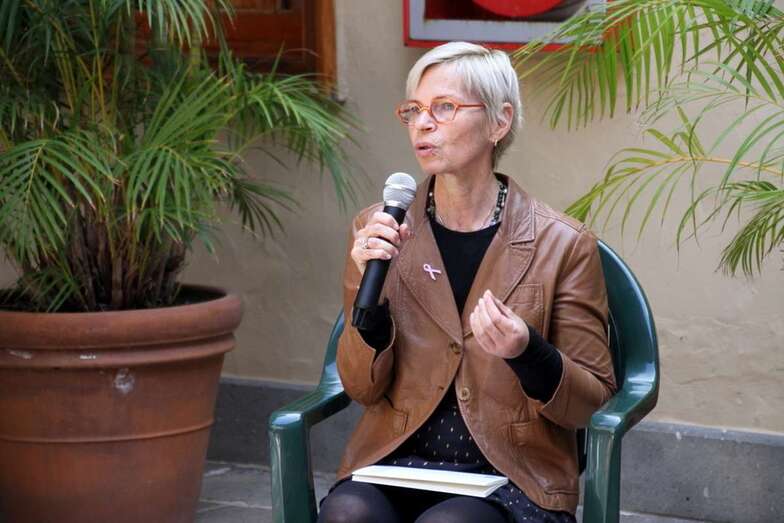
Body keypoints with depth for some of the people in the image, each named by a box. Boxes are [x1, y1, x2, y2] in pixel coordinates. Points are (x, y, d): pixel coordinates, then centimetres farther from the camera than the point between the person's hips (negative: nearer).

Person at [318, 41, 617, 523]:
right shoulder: (379, 231, 5)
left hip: (513, 477, -2)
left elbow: (591, 401, 1)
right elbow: (363, 389, 5)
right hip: (398, 464, 2)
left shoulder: (562, 244, -2)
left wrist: (526, 352, -19)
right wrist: (371, 292, -12)